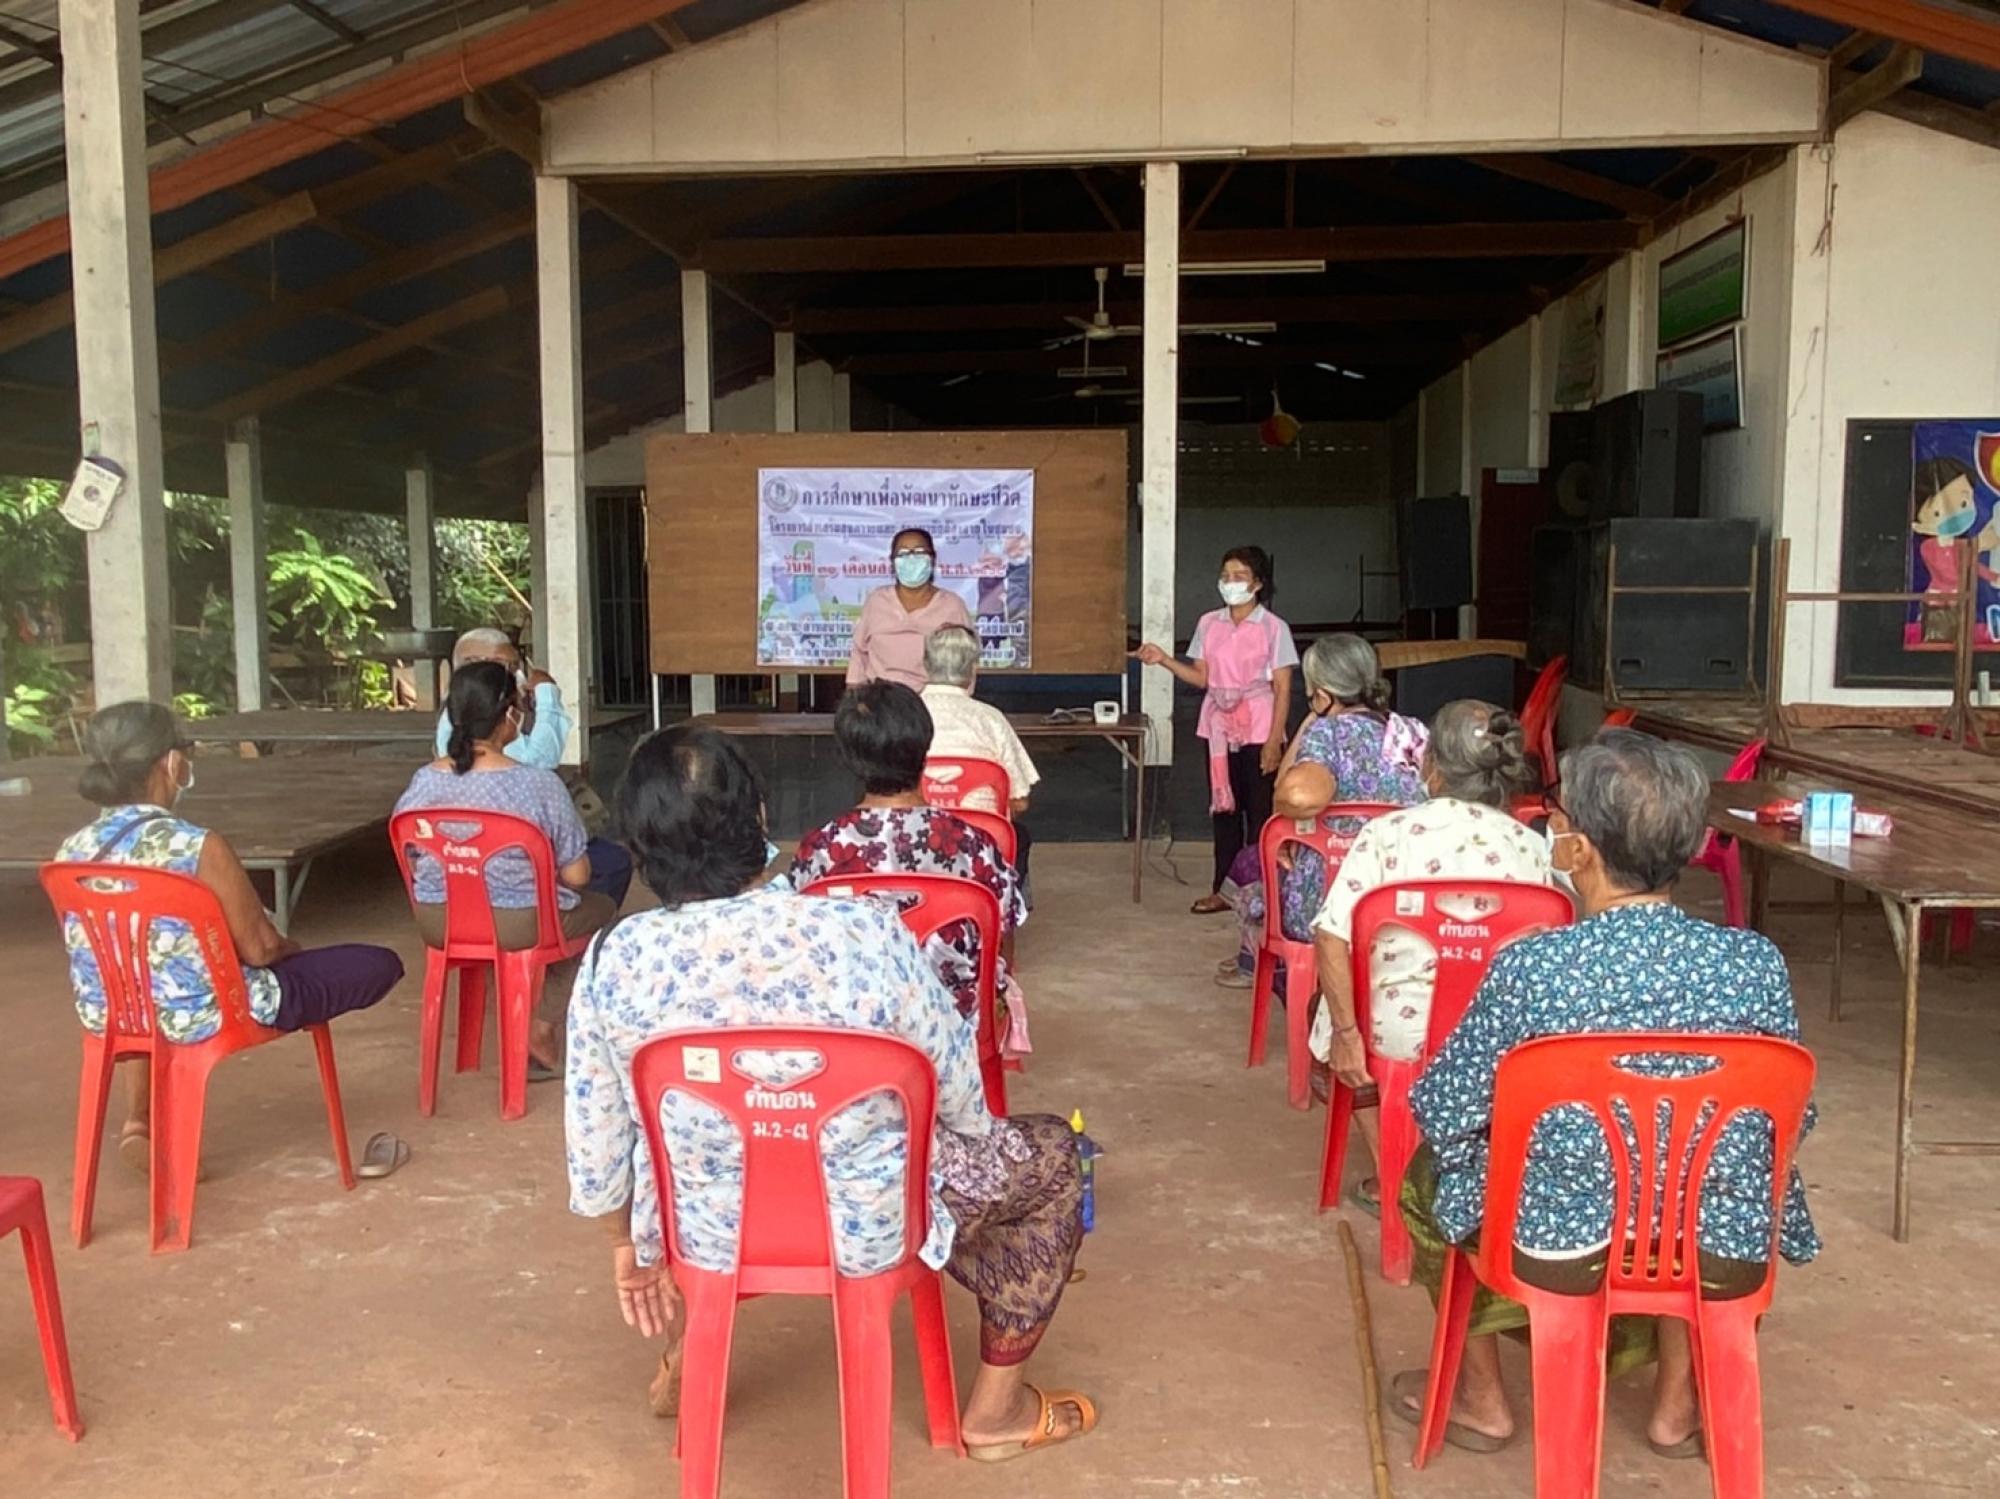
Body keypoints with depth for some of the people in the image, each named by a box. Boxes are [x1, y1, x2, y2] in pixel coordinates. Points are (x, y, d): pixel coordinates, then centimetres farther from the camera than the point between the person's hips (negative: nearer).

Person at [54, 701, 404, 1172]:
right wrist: (295, 949, 8)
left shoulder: (72, 850, -4)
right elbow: (260, 948, -17)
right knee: (380, 965, 5)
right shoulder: (197, 846, -24)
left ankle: (140, 1120, 34)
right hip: (199, 1015, -7)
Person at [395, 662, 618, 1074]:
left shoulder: (423, 782, -7)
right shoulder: (539, 785, -20)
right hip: (519, 928, -5)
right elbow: (576, 876, -15)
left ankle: (534, 1024, 25)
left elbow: (412, 866, 5)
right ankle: (540, 1027, 16)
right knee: (601, 905, 24)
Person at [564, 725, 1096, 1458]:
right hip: (867, 1226, -3)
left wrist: (628, 1243, 16)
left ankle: (690, 1357, 43)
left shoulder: (613, 960, -18)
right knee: (1050, 1153, 21)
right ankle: (997, 1408, 30)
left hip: (707, 1232, 4)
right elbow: (960, 1098, -12)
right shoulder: (864, 932, -26)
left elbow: (596, 1139, -4)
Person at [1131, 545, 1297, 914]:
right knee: (1223, 806, 10)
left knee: (1260, 810, -1)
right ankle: (1223, 890, 18)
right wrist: (1164, 659, -7)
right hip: (1220, 727, 4)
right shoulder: (1209, 623, 6)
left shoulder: (1274, 628, -5)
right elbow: (1201, 678, 7)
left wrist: (1274, 741, -13)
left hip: (1258, 729, -4)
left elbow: (1282, 689, -7)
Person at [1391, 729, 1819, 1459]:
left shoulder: (1530, 968, -21)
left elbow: (1441, 1114, -10)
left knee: (1429, 1168, 28)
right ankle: (1678, 1402, 40)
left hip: (1561, 1250, -3)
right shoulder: (1756, 964, -13)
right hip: (1720, 1259, 3)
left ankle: (1481, 1395, 37)